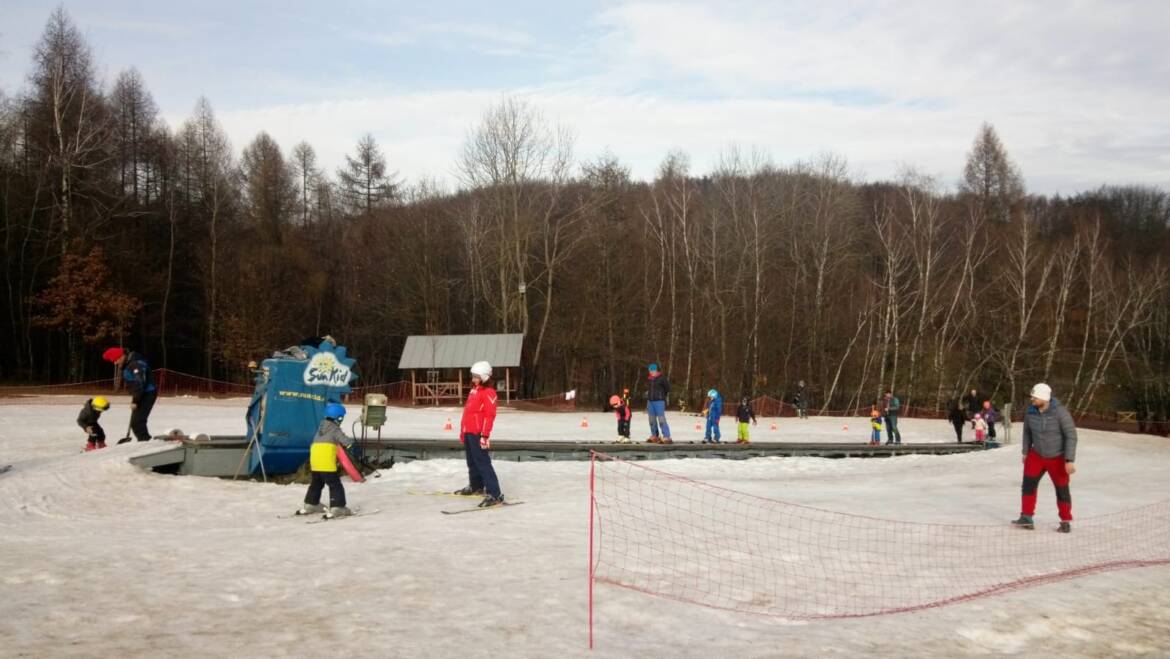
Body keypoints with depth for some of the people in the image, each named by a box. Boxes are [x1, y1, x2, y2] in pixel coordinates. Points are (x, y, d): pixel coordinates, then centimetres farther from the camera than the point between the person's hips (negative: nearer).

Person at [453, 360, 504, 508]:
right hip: (468, 432, 9)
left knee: (483, 463, -14)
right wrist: (463, 431, 24)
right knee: (472, 462, 21)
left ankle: (495, 494, -16)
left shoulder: (488, 392, -12)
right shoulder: (474, 390, 17)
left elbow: (490, 415, -17)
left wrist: (485, 435, -22)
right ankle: (476, 486, 39)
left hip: (478, 434, -9)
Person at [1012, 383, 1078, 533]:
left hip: (1057, 458, -4)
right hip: (1036, 455, 4)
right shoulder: (1030, 411, -9)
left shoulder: (1060, 412, -24)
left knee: (1062, 489, 6)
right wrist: (1026, 452, 14)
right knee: (1028, 483, -4)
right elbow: (1027, 432, 9)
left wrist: (1070, 460, -23)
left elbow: (1071, 435, -20)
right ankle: (1026, 518, 5)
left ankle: (1066, 522, 22)